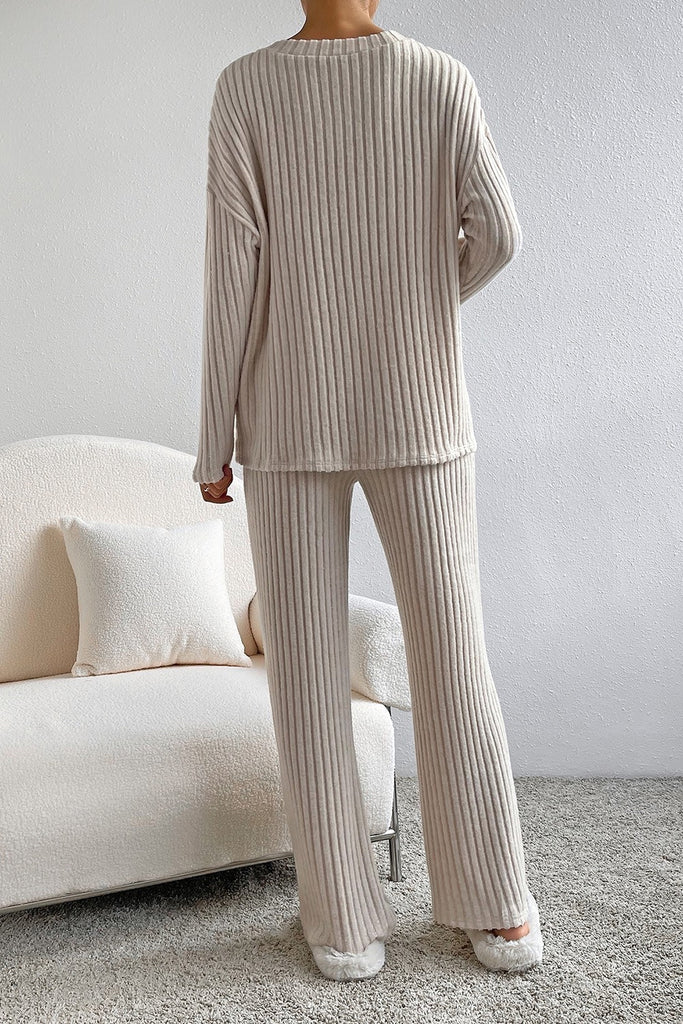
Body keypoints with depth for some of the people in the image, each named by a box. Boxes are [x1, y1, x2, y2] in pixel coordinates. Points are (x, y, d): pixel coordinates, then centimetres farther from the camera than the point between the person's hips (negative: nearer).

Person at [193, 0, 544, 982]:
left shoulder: (245, 87, -2)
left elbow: (233, 272, -7)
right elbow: (497, 231, -10)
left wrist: (216, 438, -1)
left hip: (291, 421, 0)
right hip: (418, 415, 1)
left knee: (308, 668, 5)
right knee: (453, 653, 8)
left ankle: (346, 921, 13)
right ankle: (500, 914, 16)